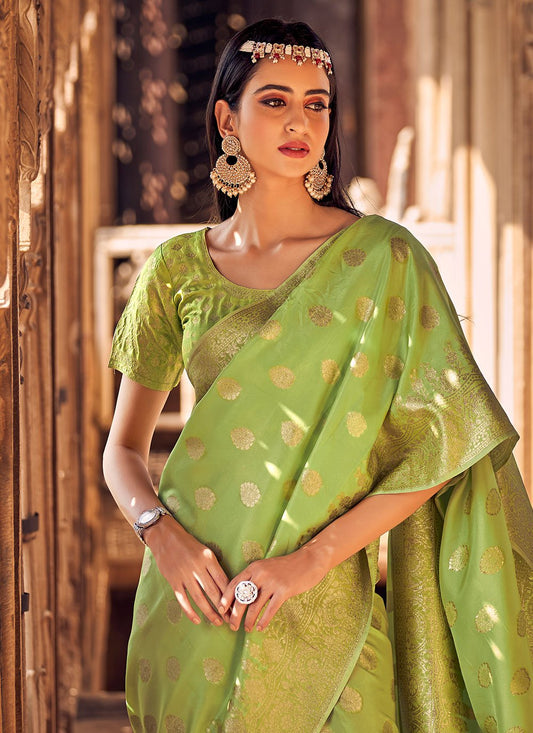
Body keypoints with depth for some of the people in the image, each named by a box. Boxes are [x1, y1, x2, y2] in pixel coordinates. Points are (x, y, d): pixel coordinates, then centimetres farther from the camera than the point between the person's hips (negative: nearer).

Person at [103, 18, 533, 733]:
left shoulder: (383, 257, -4)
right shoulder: (179, 268, 3)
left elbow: (444, 441, -9)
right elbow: (124, 447, 8)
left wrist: (313, 555, -16)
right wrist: (161, 531, -12)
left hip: (321, 612, -2)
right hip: (193, 608, 2)